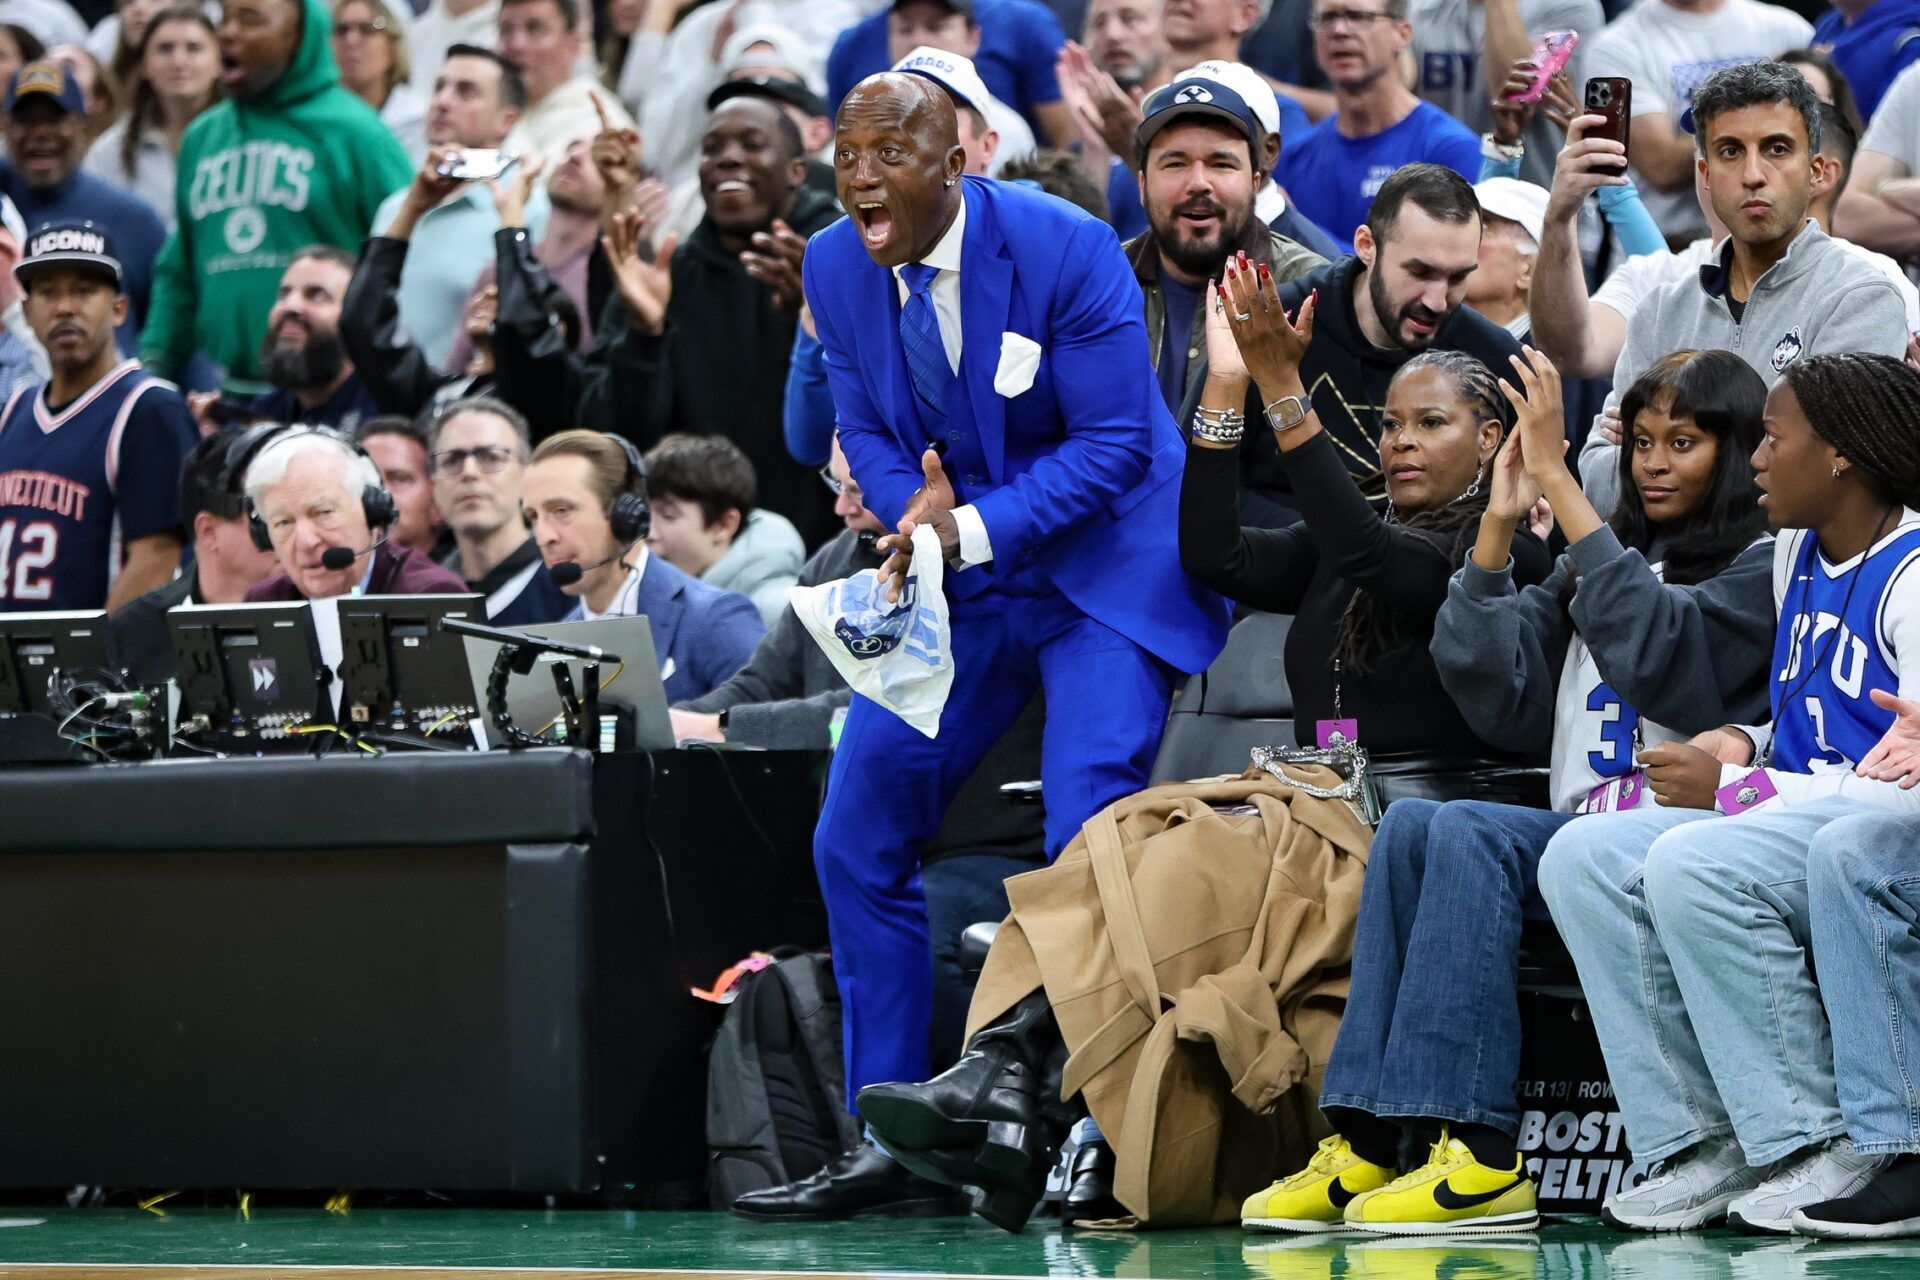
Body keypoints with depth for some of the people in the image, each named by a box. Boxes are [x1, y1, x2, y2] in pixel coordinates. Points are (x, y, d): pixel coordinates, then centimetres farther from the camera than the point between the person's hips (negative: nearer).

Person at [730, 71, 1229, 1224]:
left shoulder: (1068, 251, -19)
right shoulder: (835, 268, -3)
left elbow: (1114, 440, -18)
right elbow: (866, 431, 7)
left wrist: (974, 527, -28)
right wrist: (915, 513, -15)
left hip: (1097, 565, -6)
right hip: (950, 577, 6)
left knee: (1091, 845, -19)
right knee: (857, 843, 0)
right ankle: (891, 1147, 8)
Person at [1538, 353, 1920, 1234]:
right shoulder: (1798, 553, 15)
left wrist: (1732, 790, -18)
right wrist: (1744, 748, 3)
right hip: (1797, 821, 9)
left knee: (1694, 864, -33)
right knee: (1581, 857, -9)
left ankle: (1826, 1144, -22)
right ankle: (1703, 1143, -13)